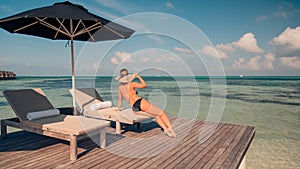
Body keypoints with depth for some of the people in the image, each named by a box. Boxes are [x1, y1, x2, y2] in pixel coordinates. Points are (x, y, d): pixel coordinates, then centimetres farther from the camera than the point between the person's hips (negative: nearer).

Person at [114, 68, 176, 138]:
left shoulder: (119, 88, 12)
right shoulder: (131, 84, -2)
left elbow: (120, 99, 21)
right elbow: (144, 85, 9)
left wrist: (118, 109, 36)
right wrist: (138, 76, 17)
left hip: (135, 110, 6)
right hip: (141, 103, -6)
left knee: (156, 116, 16)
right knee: (161, 113, 4)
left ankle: (165, 129, -1)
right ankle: (170, 127, -11)